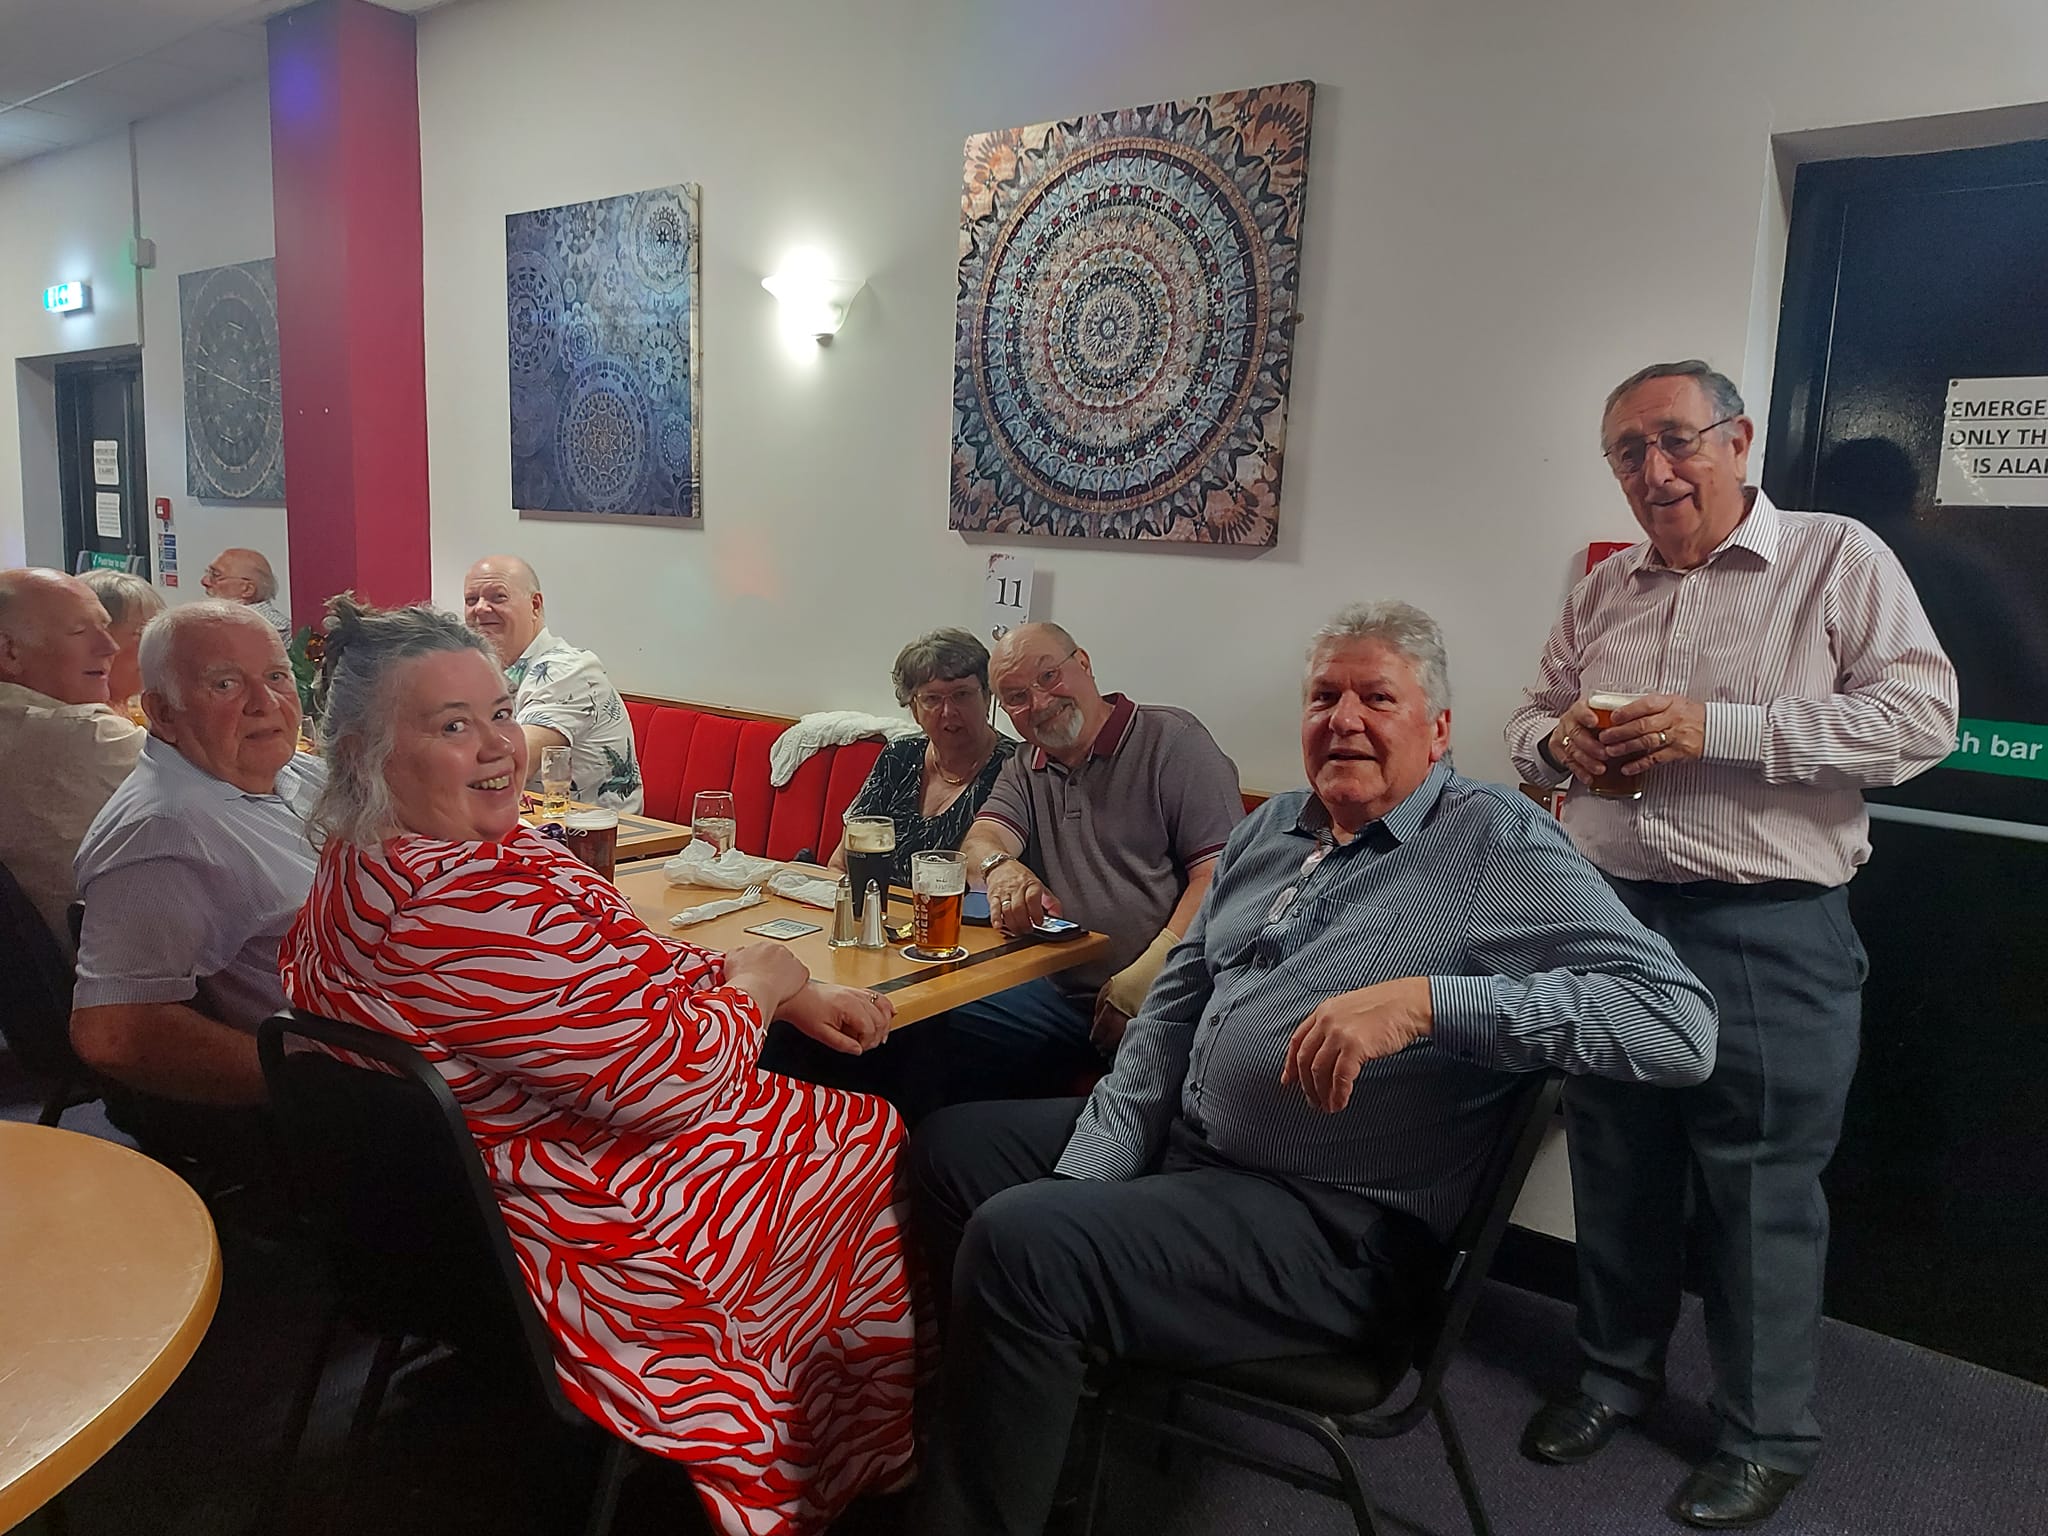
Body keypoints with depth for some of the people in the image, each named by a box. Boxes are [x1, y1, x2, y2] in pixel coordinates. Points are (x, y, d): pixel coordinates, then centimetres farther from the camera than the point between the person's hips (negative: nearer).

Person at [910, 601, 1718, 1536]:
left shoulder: (1498, 846, -11)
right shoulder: (1272, 829, 10)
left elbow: (1682, 1024, -22)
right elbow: (1171, 1013, 11)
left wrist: (1427, 998, -32)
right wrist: (1084, 1185, 0)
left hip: (1336, 1225, -8)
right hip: (1177, 1146, 8)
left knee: (1016, 1245, -25)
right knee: (950, 1146, 12)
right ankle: (1003, 1412, 32)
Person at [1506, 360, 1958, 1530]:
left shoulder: (1838, 559, -5)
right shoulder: (1604, 592, 11)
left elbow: (1923, 716, -14)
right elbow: (1535, 714, 19)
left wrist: (1720, 726, -22)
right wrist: (1555, 741, -6)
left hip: (1768, 936, -5)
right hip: (1610, 917, 5)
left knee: (1761, 1192, 6)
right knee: (1619, 1170, 17)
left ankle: (1769, 1437, 26)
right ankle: (1619, 1371, 37)